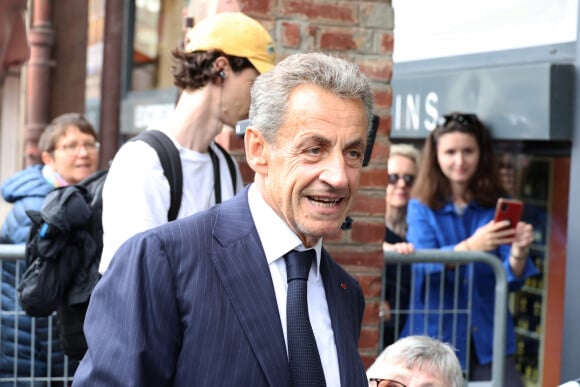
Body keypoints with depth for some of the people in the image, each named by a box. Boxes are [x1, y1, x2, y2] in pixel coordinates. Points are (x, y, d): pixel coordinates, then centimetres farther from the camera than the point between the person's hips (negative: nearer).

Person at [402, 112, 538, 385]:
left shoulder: (498, 206, 4)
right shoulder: (421, 207, 1)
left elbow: (512, 280, -2)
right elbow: (423, 266, -16)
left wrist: (519, 252, -24)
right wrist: (470, 247, -33)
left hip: (488, 336, 1)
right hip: (435, 336, -1)